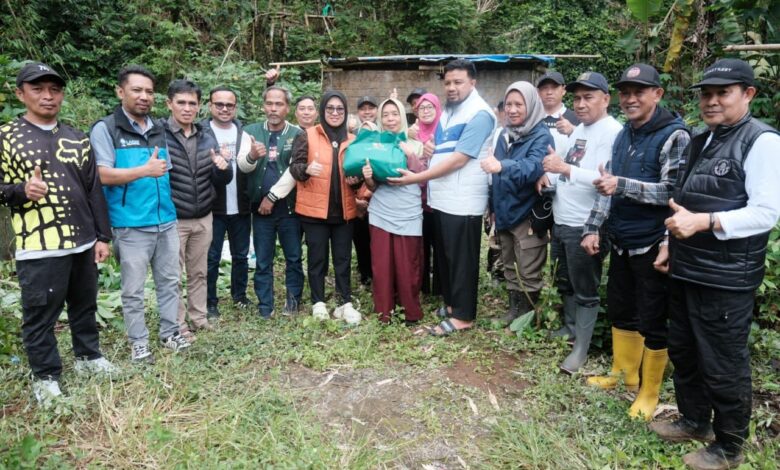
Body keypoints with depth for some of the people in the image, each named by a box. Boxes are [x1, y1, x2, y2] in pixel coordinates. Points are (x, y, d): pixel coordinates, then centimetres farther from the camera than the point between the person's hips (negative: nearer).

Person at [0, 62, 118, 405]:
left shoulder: (77, 139, 11)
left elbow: (95, 191, 11)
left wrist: (102, 236, 6)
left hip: (82, 243, 4)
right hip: (39, 247, -4)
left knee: (85, 305, 16)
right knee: (39, 314, 4)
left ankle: (88, 356, 35)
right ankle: (45, 376, 20)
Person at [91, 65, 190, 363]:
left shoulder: (159, 130, 13)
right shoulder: (105, 129, -5)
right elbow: (103, 175, -14)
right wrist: (145, 171, -18)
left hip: (166, 221, 6)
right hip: (131, 225, -5)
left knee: (169, 281, 14)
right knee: (133, 290, 5)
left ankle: (170, 333, 28)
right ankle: (139, 342, 20)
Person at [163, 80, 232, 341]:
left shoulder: (207, 138, 6)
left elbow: (221, 181, 7)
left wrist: (222, 168, -13)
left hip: (203, 218, 5)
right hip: (172, 219, -5)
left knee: (199, 272, 16)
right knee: (174, 276, 6)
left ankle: (198, 317, 31)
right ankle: (178, 326, 19)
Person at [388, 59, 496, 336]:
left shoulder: (479, 114, -14)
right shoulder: (448, 110, 14)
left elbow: (458, 160, -20)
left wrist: (416, 178, -18)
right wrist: (429, 146, 2)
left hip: (463, 201, -8)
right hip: (441, 197, 9)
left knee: (461, 259, 2)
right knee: (444, 256, 16)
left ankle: (463, 315, 14)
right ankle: (451, 303, 31)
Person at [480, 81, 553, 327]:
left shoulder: (541, 136, -14)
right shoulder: (504, 134, 7)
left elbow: (533, 168, -34)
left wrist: (502, 165, -51)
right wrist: (493, 206, 15)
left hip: (528, 214, -7)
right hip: (505, 212, 7)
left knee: (528, 272, 3)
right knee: (509, 267, 19)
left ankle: (528, 313, 20)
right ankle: (514, 307, 33)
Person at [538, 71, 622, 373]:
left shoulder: (612, 132, -15)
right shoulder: (579, 130, 14)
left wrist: (565, 168, -31)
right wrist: (550, 176, 2)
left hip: (585, 227, -9)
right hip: (561, 222, 9)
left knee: (585, 291, 4)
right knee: (565, 285, 20)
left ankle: (581, 350, 15)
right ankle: (570, 331, 37)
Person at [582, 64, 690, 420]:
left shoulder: (674, 135, -13)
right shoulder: (624, 134, 10)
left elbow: (673, 192, -21)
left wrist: (621, 185, -29)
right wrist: (593, 228, 7)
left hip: (652, 246, -7)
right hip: (621, 243, 8)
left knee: (652, 321, 5)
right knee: (620, 311, 19)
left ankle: (650, 391, 21)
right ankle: (623, 372, 38)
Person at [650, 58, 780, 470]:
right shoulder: (701, 141, 14)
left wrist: (704, 223, -27)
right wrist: (672, 244, 15)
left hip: (725, 279, -8)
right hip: (686, 270, 8)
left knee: (722, 366, 5)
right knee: (683, 352, 19)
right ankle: (694, 420, 39)